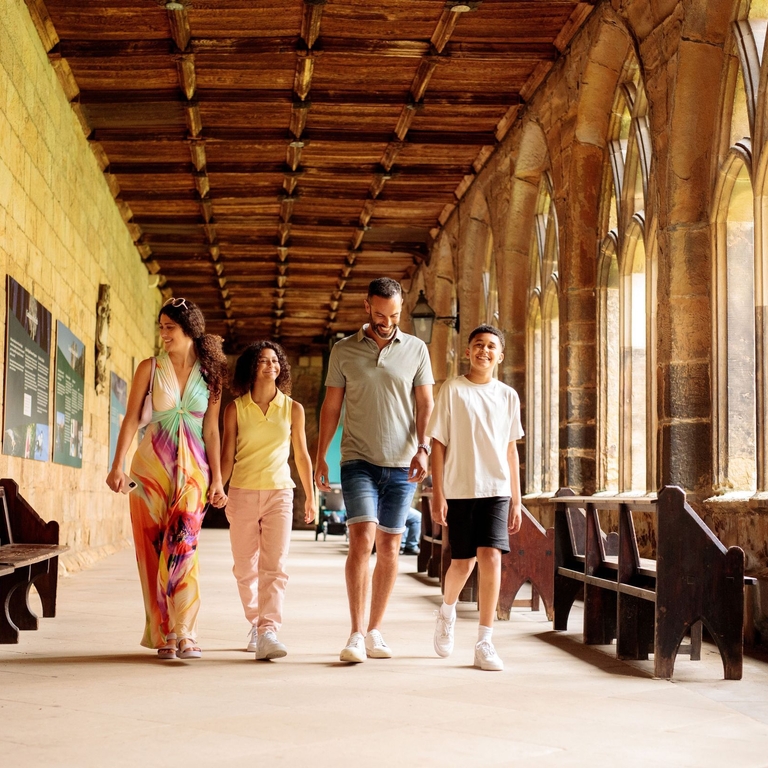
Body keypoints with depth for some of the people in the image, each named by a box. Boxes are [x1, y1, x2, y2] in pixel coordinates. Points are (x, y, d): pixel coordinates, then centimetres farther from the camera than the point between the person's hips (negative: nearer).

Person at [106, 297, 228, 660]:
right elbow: (131, 418, 1)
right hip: (151, 464, 0)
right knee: (153, 546, -1)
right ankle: (163, 633, 5)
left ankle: (183, 633, -14)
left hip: (192, 467, 0)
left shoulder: (209, 374, 6)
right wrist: (117, 465, -8)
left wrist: (216, 478, 3)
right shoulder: (150, 368, 4)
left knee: (183, 543, -13)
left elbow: (211, 430, 7)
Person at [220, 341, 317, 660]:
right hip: (242, 493, 1)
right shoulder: (235, 409, 3)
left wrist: (310, 497, 16)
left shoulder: (293, 409, 5)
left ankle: (268, 633, -19)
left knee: (274, 567, -12)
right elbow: (227, 456, 4)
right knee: (245, 568, 7)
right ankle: (255, 624, 27)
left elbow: (301, 456, 12)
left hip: (279, 493, 0)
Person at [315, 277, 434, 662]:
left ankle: (374, 631, 16)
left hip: (401, 464, 2)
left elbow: (425, 404, 6)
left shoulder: (416, 349, 6)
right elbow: (331, 407, 8)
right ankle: (356, 634, -14)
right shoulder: (343, 351, 5)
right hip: (358, 460, -2)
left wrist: (421, 448, -8)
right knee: (362, 538, -16)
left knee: (389, 548, 6)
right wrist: (320, 457, 4)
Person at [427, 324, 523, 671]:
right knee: (462, 563, 6)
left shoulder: (508, 396, 9)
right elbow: (438, 444, 0)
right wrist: (437, 494, -6)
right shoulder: (451, 390, 0)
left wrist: (516, 500, 10)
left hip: (496, 489, 1)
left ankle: (484, 643, -6)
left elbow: (511, 450, 12)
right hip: (459, 489, -1)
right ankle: (447, 611, 39)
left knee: (490, 557, -12)